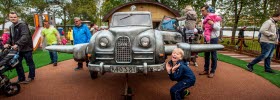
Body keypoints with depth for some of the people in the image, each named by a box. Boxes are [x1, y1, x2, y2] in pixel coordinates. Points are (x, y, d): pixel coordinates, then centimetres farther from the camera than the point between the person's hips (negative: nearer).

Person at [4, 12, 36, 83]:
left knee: (30, 63, 6)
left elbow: (25, 36, -26)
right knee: (17, 64, 10)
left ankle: (31, 77, 22)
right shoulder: (11, 27, 15)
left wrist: (17, 44, -35)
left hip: (26, 48, -8)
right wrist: (8, 43, 3)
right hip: (17, 49, 8)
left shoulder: (22, 25, -13)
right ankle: (21, 78, 23)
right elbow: (11, 37, 23)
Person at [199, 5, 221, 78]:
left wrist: (212, 24, -25)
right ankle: (206, 70, 19)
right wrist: (202, 26, 2)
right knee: (206, 55, 10)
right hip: (206, 39, 7)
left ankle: (212, 71, 9)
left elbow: (218, 28, -16)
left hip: (213, 39, -7)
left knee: (213, 55, 1)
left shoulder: (214, 18, -9)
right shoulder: (205, 18, 12)